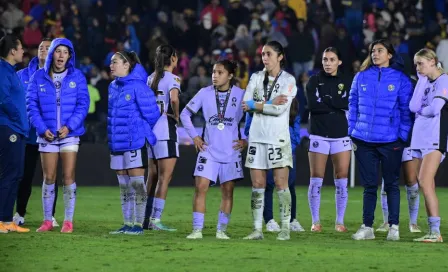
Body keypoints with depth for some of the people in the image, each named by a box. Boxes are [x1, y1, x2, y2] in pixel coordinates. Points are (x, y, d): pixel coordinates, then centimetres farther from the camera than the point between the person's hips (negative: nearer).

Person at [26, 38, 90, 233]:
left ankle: (68, 221, 2)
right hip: (46, 135, 1)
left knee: (68, 176, -3)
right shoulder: (38, 77, 2)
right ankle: (47, 220, 11)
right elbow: (32, 104, 0)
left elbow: (83, 104, -2)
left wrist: (69, 126, -14)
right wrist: (42, 128, -11)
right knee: (49, 178, 4)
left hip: (70, 134, -1)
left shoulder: (77, 77, 2)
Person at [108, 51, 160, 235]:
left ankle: (138, 224, 2)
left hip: (134, 142, -8)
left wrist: (142, 131, 3)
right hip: (117, 142, 8)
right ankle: (127, 224, 16)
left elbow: (151, 113, -11)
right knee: (124, 186, 11)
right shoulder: (113, 87, 10)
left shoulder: (137, 86, -13)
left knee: (137, 184, -2)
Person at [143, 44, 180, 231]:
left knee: (152, 176, 13)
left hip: (152, 129, 8)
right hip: (166, 130, -8)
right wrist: (176, 116, -11)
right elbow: (174, 99, -27)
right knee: (165, 176, -5)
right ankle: (156, 219, -10)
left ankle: (147, 218, 15)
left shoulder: (151, 78, 13)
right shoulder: (172, 78, -9)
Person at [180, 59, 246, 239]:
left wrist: (246, 140, -2)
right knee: (201, 187, -9)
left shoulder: (240, 95, -4)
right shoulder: (205, 93, 1)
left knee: (227, 191, 3)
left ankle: (221, 230, 12)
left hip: (231, 152, 0)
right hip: (208, 150, 1)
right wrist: (194, 136, 4)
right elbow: (185, 114, 10)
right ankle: (197, 230, -6)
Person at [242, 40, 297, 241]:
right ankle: (257, 229, 5)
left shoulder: (288, 80, -2)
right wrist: (270, 103, -12)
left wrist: (255, 105, -7)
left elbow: (280, 109, -14)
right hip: (257, 137, 4)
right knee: (257, 185, 2)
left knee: (281, 183, -5)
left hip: (278, 138, -4)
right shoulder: (256, 78, 10)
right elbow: (245, 104, -1)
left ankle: (285, 229, -1)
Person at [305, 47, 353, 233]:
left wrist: (326, 100, -10)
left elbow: (348, 103, -9)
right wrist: (336, 105, -9)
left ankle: (340, 221, 8)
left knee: (342, 180, -1)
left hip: (341, 135, 1)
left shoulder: (347, 81, 8)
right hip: (319, 135, -1)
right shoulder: (314, 81, 6)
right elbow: (312, 105, -10)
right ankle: (315, 221, 7)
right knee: (316, 179, -1)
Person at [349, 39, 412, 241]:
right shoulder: (361, 77, 8)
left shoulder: (401, 79, 0)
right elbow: (353, 105, 12)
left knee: (391, 184, 4)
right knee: (369, 185, 7)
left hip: (390, 141, -2)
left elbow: (406, 110, 1)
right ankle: (367, 227, 11)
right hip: (364, 140, 2)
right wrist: (352, 133, 6)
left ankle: (394, 227, 11)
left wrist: (403, 137, -6)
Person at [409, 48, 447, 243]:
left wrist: (420, 110, 3)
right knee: (426, 185, 5)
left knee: (425, 183, -18)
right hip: (420, 138, 8)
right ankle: (432, 232, 6)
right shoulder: (425, 82, 18)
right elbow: (414, 107, 2)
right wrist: (422, 80, 3)